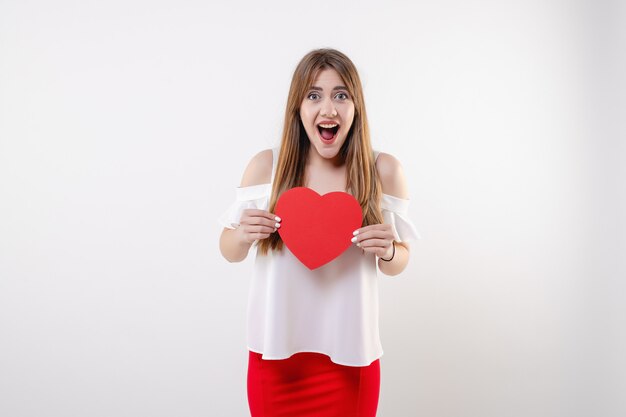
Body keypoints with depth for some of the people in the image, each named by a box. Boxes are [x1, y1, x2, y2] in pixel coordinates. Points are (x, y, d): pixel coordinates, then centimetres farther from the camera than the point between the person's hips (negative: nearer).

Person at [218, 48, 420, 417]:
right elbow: (230, 252, 4)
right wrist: (243, 235, -17)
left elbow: (399, 263, 4)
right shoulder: (265, 166, -8)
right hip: (276, 349, 1)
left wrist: (387, 251, -17)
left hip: (349, 353, 0)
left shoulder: (384, 171, -7)